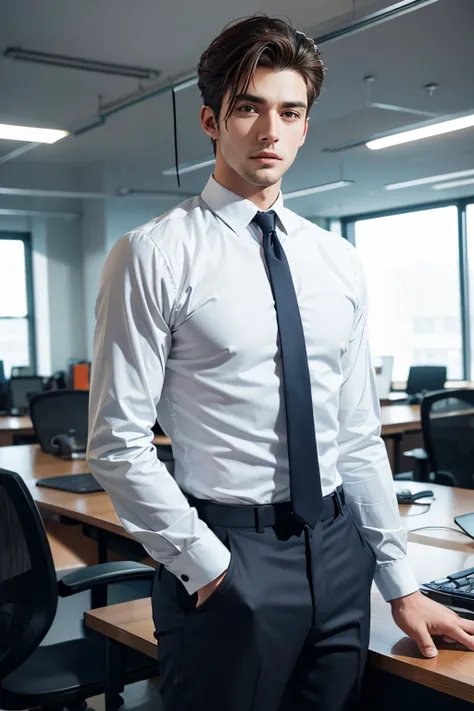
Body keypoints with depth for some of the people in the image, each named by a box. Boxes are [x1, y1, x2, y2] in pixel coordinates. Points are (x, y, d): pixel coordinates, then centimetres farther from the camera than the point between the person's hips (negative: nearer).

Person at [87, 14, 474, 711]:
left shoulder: (339, 262, 7)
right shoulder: (153, 255, -8)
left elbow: (360, 435, 9)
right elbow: (118, 444, -11)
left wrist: (402, 585, 10)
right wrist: (207, 567, -12)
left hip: (338, 551, 5)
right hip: (223, 562, -5)